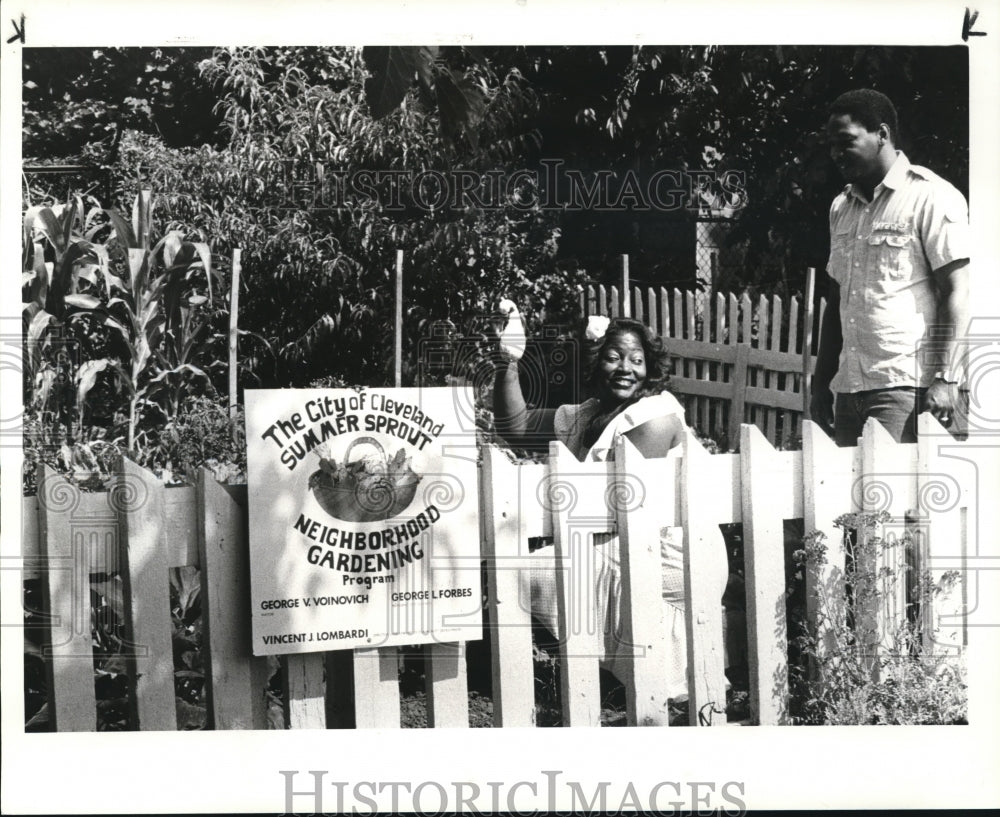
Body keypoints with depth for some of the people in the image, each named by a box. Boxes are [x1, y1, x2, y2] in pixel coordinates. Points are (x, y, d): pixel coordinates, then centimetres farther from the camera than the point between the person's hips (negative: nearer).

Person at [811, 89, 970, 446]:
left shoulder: (931, 197, -4)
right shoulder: (841, 208, 16)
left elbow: (956, 292, -9)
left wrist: (942, 379, -16)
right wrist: (821, 382, 14)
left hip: (906, 387, -6)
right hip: (850, 387, 6)